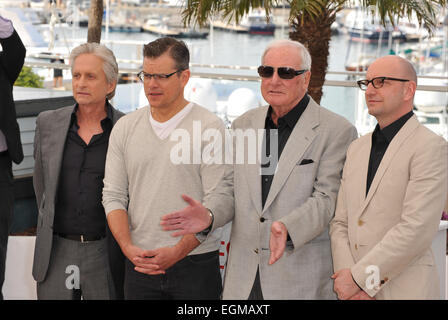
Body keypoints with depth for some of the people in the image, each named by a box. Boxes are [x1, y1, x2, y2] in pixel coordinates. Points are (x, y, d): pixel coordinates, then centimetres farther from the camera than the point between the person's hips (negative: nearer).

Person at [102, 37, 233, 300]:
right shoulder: (125, 128, 8)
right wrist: (128, 247, -9)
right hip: (140, 264, 3)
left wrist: (178, 251, -16)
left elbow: (219, 201, -10)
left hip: (196, 264, -3)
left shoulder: (210, 127, -4)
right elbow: (113, 195, 6)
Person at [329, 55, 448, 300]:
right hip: (354, 292, 6)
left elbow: (417, 229, -17)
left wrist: (358, 278, -15)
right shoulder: (358, 149, 13)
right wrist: (345, 276, -7)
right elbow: (340, 223, 10)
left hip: (405, 290, -6)